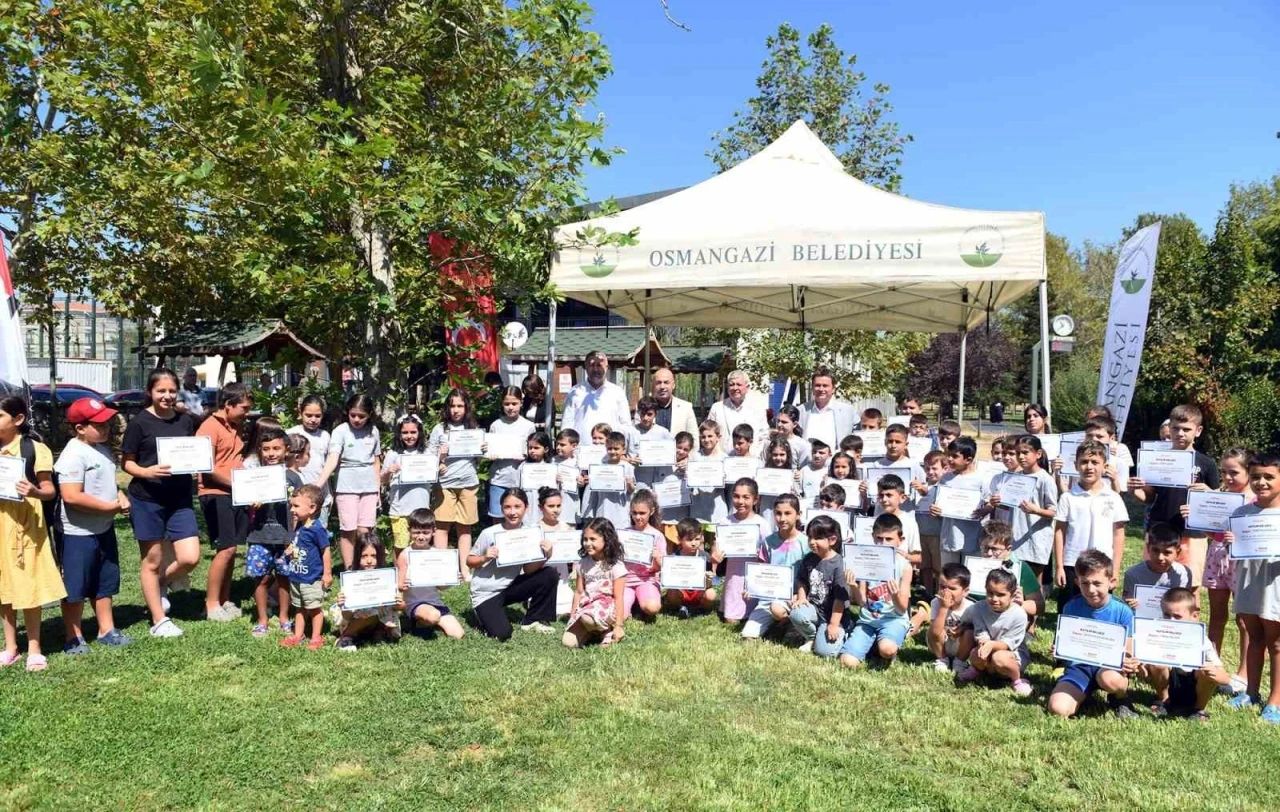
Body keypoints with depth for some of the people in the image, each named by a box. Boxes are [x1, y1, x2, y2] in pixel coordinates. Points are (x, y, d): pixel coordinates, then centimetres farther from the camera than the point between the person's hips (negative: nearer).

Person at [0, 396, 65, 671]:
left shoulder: (34, 448, -7)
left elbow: (51, 490, -8)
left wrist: (35, 491, -29)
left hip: (24, 524, -5)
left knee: (28, 585, 0)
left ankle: (34, 649, 12)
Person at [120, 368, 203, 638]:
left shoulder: (186, 421, 6)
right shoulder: (140, 422, -6)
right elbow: (126, 462, -4)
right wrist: (146, 472, -22)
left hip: (180, 500, 4)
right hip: (147, 500, -4)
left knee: (190, 558, -3)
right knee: (152, 561, 7)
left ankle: (162, 584, 29)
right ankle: (159, 621, 19)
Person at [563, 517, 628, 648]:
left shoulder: (615, 566, -9)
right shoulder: (583, 564, 7)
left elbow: (618, 597, -10)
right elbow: (579, 592, 12)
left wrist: (619, 625, -12)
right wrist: (572, 617, 8)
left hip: (607, 607, -5)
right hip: (587, 606, 5)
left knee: (588, 618, -38)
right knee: (568, 642, -17)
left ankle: (608, 630, -7)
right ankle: (595, 630, 8)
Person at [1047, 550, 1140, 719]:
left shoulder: (1122, 611, -8)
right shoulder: (1071, 608, -4)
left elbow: (1127, 652, -5)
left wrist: (1130, 664, -29)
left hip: (1110, 665, -1)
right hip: (1080, 665, 1)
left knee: (1110, 679, -40)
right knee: (1058, 708, -23)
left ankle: (1121, 699, -1)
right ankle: (1084, 694, 12)